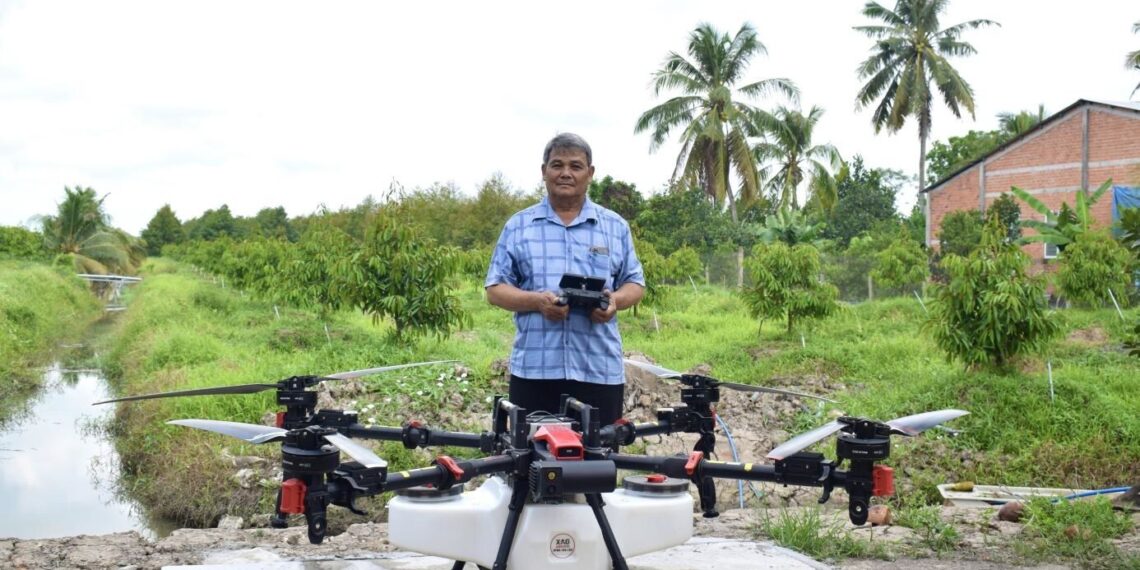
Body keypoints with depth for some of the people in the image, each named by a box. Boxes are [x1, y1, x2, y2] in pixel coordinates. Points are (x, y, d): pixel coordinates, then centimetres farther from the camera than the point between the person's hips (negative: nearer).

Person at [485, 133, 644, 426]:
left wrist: (616, 300, -10)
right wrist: (537, 301, -14)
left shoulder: (616, 226, 12)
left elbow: (635, 283, 13)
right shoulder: (518, 226, 8)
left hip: (600, 370, 1)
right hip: (534, 368, -1)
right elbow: (495, 289, 5)